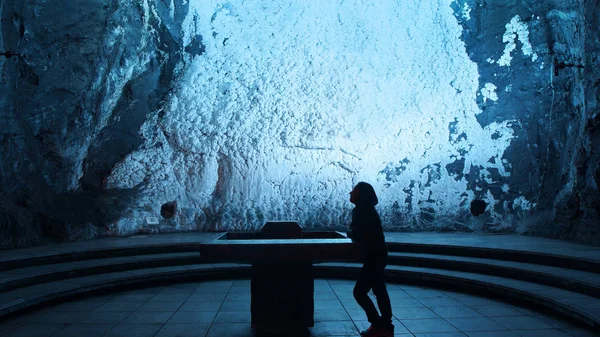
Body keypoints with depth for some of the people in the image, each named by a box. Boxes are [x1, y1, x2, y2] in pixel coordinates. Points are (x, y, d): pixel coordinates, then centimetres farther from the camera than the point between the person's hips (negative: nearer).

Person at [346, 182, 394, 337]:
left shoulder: (366, 212, -21)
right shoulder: (364, 210, 9)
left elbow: (363, 237, -27)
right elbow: (362, 233, 10)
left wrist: (351, 233, -10)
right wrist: (353, 233, -8)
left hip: (375, 256, -10)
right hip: (377, 255, 10)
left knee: (359, 292, -4)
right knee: (379, 290, 15)